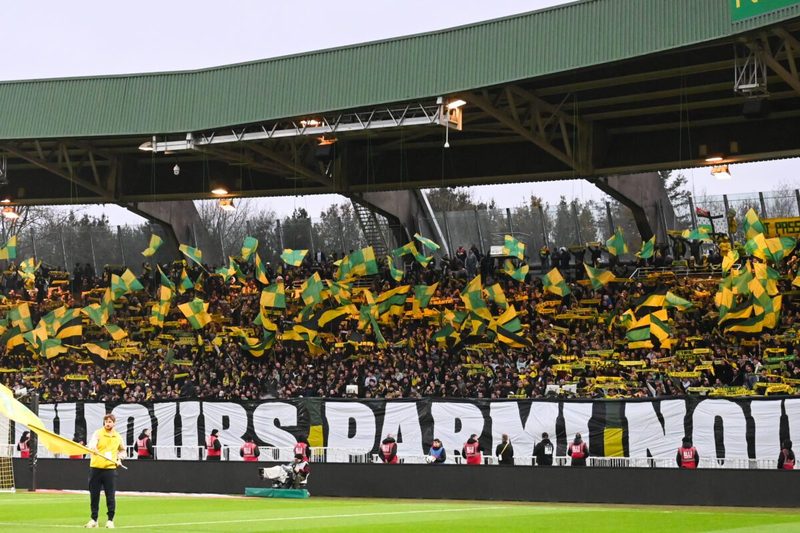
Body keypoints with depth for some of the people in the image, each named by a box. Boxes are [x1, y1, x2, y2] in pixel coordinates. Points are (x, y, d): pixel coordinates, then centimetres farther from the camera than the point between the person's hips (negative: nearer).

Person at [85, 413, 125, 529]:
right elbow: (91, 444, -23)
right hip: (95, 468, -1)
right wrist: (93, 448, -45)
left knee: (110, 496, -1)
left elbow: (122, 449, 27)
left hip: (110, 469, 1)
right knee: (94, 495, 5)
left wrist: (119, 459, 11)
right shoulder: (98, 433, -3)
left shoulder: (118, 437, 8)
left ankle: (110, 520, 7)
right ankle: (93, 519, 15)